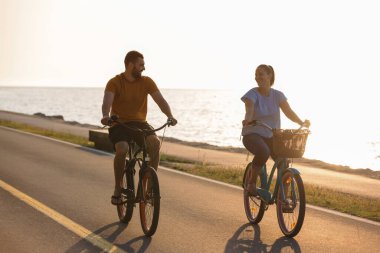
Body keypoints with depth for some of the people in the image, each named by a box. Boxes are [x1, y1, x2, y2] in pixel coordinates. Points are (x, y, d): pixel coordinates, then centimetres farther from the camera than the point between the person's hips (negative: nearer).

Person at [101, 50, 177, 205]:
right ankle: (118, 189, -12)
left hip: (139, 123, 3)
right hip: (119, 124, -2)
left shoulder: (146, 82, 1)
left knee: (155, 142, -29)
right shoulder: (115, 82, -7)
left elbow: (160, 100, -7)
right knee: (122, 149, -32)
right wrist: (106, 116, -44)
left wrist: (170, 116, -26)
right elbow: (107, 102, -22)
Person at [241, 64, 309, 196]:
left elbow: (288, 111, -2)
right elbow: (249, 108, -28)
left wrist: (301, 123, -15)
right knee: (264, 152, -37)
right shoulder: (252, 94, -9)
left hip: (272, 136, 4)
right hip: (253, 134, -4)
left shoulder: (278, 95, 2)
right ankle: (251, 183, -17)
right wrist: (248, 119, -49)